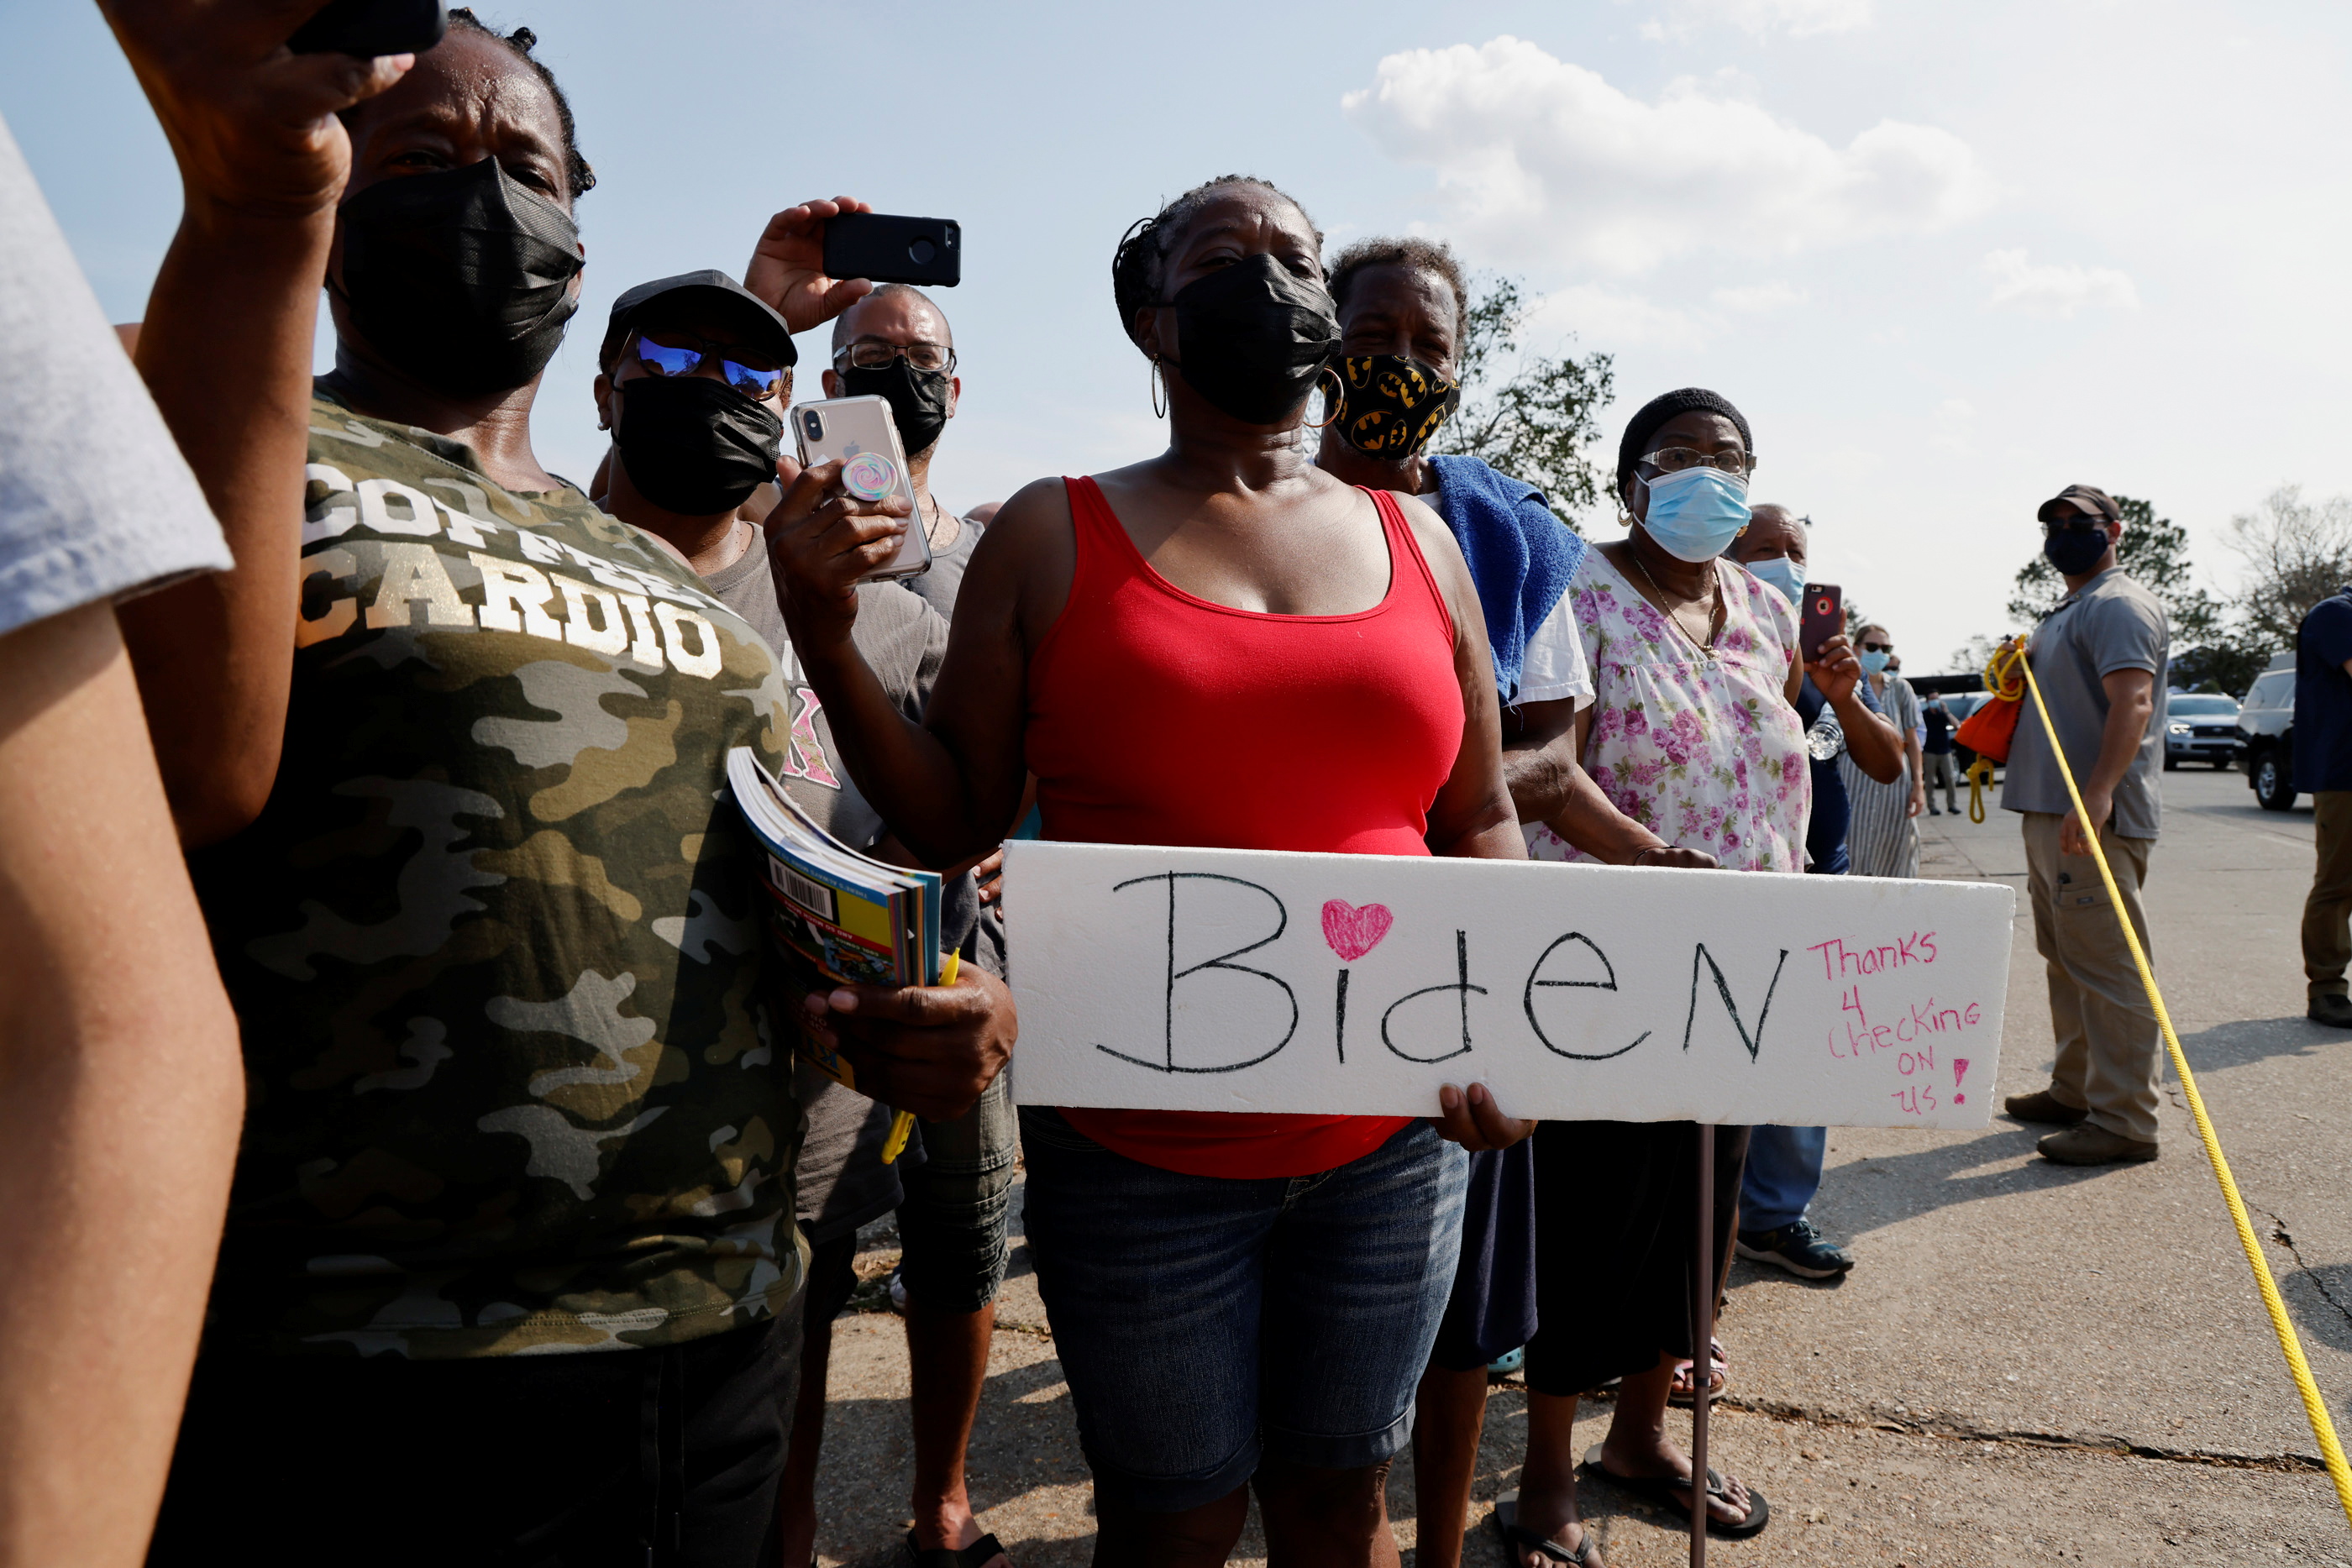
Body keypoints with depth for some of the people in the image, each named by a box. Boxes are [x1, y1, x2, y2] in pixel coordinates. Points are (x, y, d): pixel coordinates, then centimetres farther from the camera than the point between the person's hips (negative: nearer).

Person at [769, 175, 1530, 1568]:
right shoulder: (1053, 537, 1)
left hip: (1392, 1138, 3)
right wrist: (827, 641, -11)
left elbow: (1481, 820, 11)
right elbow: (955, 822, 1)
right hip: (1144, 1151, -2)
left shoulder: (1416, 540, 8)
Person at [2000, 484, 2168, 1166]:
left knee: (2107, 967, -9)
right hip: (2049, 814, 11)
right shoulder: (2067, 611, 23)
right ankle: (2076, 1090, 26)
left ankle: (2124, 1120, -6)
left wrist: (2096, 794, -31)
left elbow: (2132, 703, -23)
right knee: (2067, 962, 16)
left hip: (2094, 820, -11)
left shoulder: (2119, 604, -9)